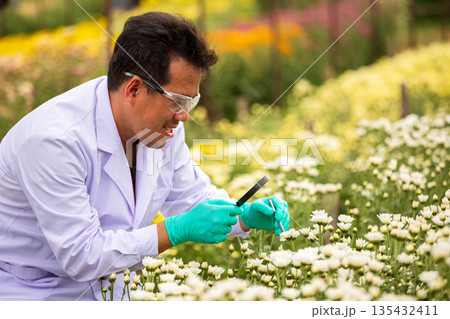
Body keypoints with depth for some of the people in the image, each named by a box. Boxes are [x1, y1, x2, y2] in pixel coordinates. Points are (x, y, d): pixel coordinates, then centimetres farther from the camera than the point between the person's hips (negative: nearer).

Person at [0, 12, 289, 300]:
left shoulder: (164, 124, -5)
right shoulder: (54, 141, -29)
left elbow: (193, 196, 11)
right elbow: (80, 256, -28)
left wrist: (247, 216, -9)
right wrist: (179, 230, -30)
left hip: (107, 293, 6)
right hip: (30, 294, -5)